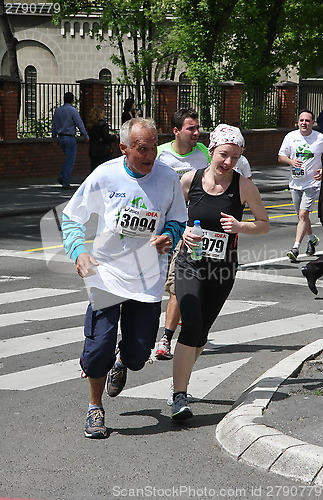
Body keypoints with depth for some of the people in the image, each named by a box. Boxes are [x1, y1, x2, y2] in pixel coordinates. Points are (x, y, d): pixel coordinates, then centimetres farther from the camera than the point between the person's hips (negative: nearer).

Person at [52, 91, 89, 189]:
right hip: (70, 138, -6)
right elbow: (80, 124, -10)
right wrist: (86, 136, 0)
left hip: (60, 138, 6)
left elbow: (54, 125, 15)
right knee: (70, 161, 0)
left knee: (68, 158, 22)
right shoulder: (73, 110, -11)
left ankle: (62, 176, 8)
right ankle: (65, 183, -1)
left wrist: (54, 137, 26)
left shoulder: (57, 110, 7)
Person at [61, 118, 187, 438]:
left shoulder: (168, 178, -5)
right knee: (99, 346, -6)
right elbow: (72, 218, 1)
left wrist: (169, 237, -12)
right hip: (107, 272, -1)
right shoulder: (104, 177, -9)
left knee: (139, 351, 2)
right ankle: (95, 409, 20)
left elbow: (177, 221, 11)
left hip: (148, 278, 1)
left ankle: (121, 362, 43)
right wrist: (79, 251, -15)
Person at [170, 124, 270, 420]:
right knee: (191, 327, -17)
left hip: (223, 270, 1)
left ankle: (181, 382, 34)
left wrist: (240, 226, -17)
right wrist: (182, 231, -10)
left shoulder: (244, 186, -7)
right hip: (190, 264, -1)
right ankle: (179, 396, -13)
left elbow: (265, 225, 1)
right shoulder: (191, 179, -5)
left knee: (201, 332, 11)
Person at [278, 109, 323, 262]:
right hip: (295, 182, 4)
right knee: (301, 216, 15)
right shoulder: (291, 137, 1)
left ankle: (295, 248, -16)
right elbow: (280, 157, 7)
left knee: (303, 214, -15)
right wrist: (291, 161, -14)